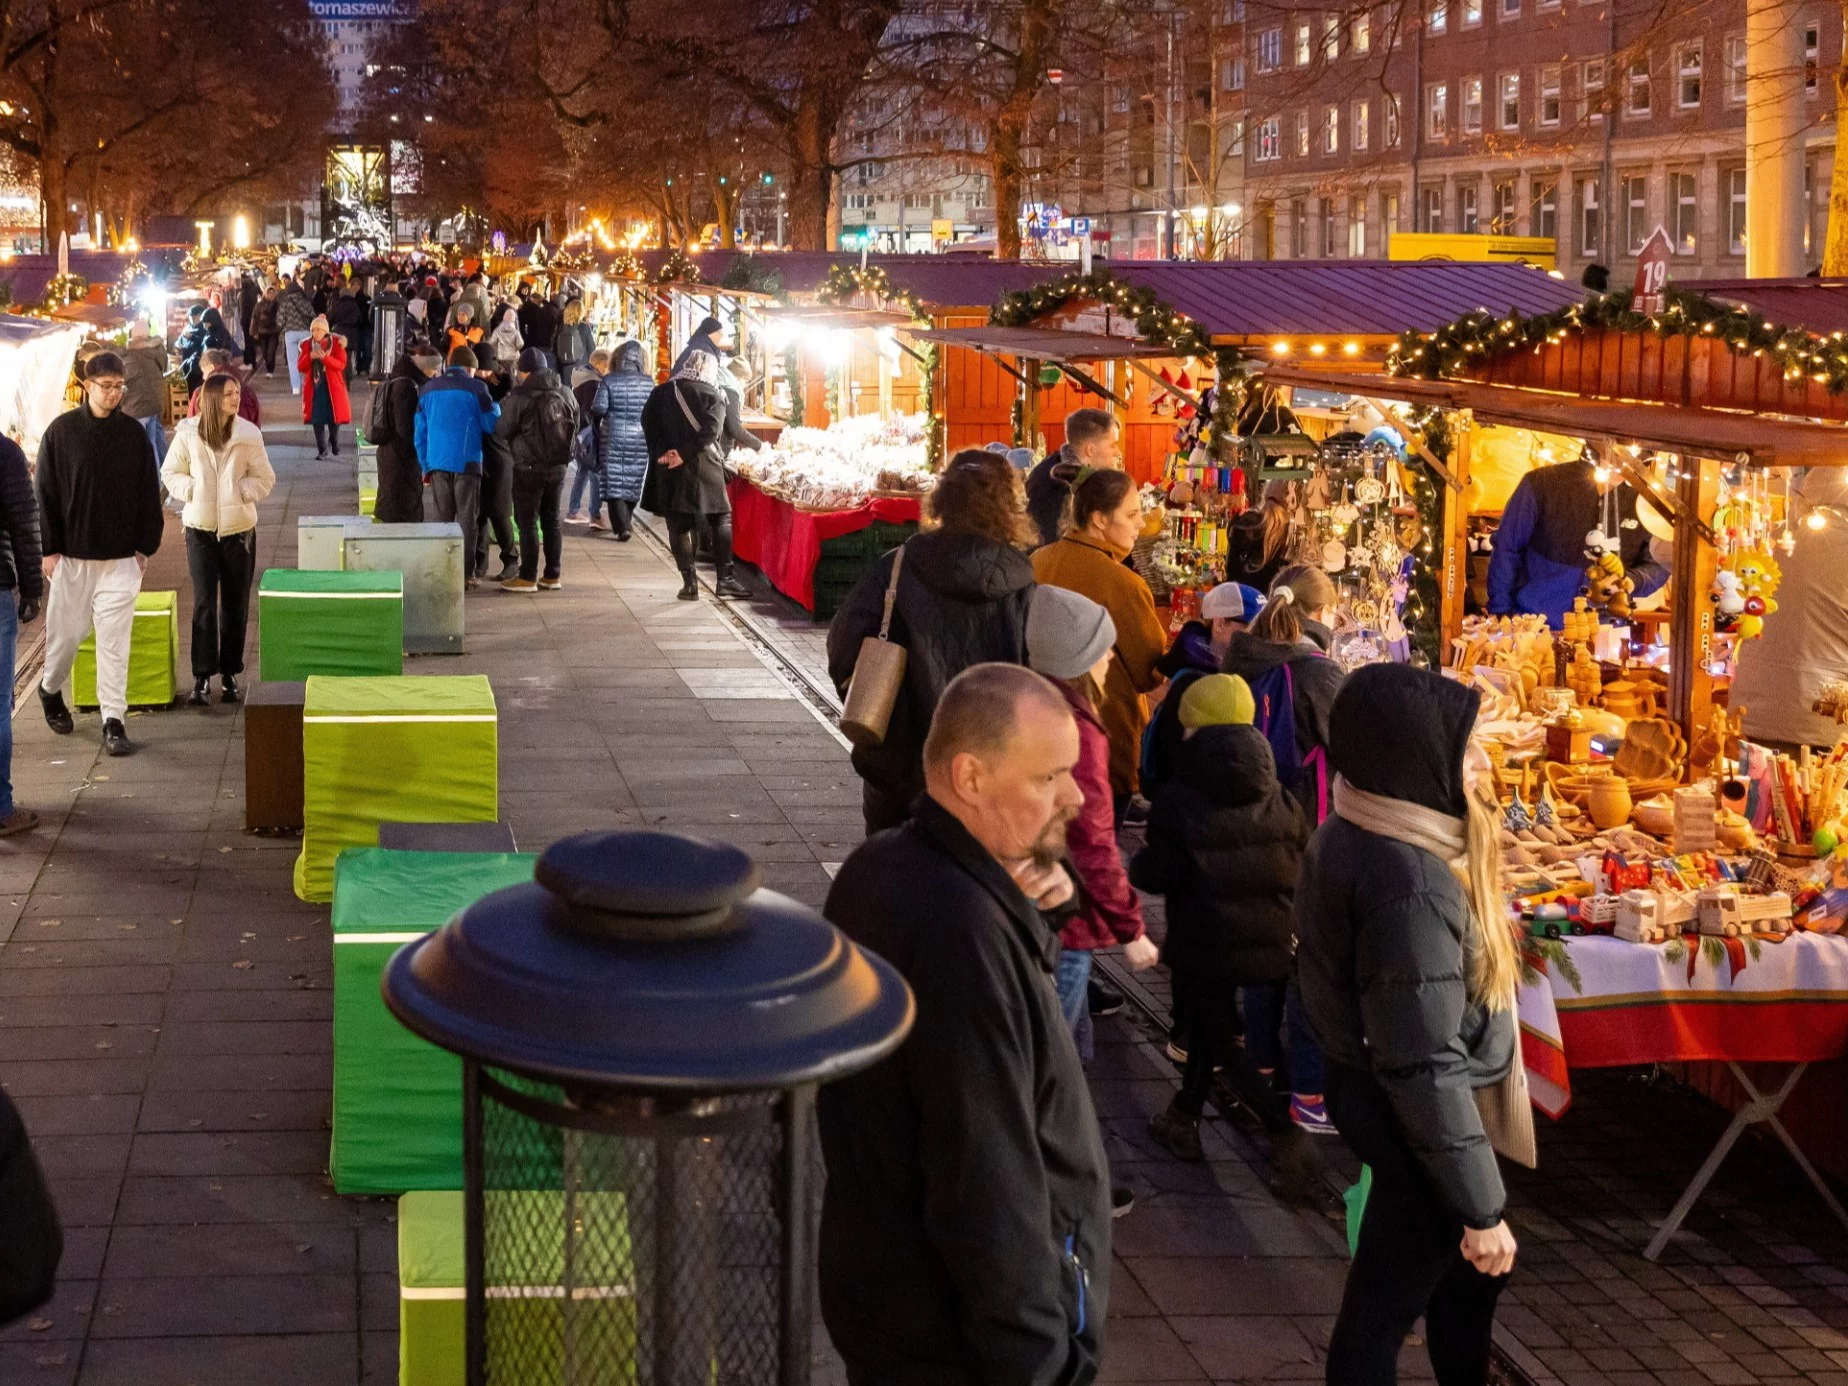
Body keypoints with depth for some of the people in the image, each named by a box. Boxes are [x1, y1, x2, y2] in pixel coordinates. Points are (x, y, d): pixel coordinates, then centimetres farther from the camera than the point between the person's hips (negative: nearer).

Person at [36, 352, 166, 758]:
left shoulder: (134, 434, 1)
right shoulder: (62, 430, -2)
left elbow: (149, 494, 6)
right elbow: (46, 492, -1)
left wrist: (146, 546, 2)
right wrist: (49, 548, -4)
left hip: (121, 557, 0)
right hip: (72, 555, 0)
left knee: (114, 640, -3)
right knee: (65, 631, 11)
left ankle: (114, 720, 0)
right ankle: (50, 690, 39)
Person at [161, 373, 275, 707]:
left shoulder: (249, 434, -4)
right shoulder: (188, 433, -4)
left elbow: (264, 479, 3)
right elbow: (170, 473, 7)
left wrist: (241, 491, -13)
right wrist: (192, 490, -11)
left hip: (239, 528, 1)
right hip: (200, 528, -1)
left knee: (235, 604, 8)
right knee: (204, 603, -5)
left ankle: (229, 673, 19)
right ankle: (202, 677, -3)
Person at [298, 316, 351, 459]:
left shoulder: (336, 343, -2)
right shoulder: (307, 345, 7)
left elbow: (341, 364, -11)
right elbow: (300, 367, 3)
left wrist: (325, 358, -25)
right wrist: (309, 357, -17)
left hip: (332, 386, -2)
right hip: (314, 387, 2)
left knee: (334, 418, 2)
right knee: (317, 420, -2)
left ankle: (335, 445, 25)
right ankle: (321, 449, 4)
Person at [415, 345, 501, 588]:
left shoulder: (428, 389, 10)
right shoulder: (475, 388, -5)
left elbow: (419, 432, 10)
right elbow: (491, 424, -3)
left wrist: (426, 465, 15)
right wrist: (496, 407, 18)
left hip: (437, 463, 4)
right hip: (466, 463, -4)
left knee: (443, 519, 10)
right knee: (466, 518, 0)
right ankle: (466, 573, -3)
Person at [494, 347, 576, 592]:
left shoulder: (519, 397, -15)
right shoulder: (565, 394, 3)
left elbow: (503, 431, -9)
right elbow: (575, 426, 13)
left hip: (529, 468, -5)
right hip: (558, 466, 5)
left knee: (527, 522, 1)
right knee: (551, 520, 13)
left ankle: (527, 577, 2)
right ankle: (552, 576, 16)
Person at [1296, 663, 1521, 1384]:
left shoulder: (1343, 838, -1)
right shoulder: (1409, 885, -31)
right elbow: (1424, 1069, -29)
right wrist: (1481, 1206, -21)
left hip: (1369, 1095, 9)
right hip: (1412, 1126, -9)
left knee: (1467, 1268, 25)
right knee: (1383, 1306, 8)